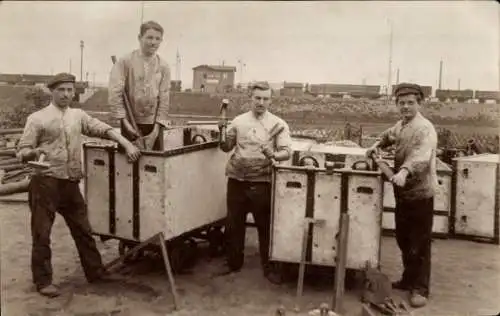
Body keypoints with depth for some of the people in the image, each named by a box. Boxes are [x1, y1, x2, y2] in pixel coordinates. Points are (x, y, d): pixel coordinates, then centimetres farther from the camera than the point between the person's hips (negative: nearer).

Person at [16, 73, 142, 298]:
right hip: (45, 182, -4)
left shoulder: (78, 115, 13)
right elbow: (21, 152, -1)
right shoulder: (37, 118, 0)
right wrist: (33, 152, -25)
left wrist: (127, 145, -9)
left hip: (70, 183, 4)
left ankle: (95, 271, 24)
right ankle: (43, 281, 15)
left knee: (83, 230, 11)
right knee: (42, 233, 1)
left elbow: (103, 129, 5)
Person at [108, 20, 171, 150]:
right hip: (130, 123, -2)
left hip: (154, 124, 2)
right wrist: (124, 120, -14)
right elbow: (115, 93, -9)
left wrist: (157, 127, -6)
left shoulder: (163, 67, 2)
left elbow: (164, 99, 0)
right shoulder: (125, 62, -4)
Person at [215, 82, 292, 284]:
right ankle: (233, 262, 31)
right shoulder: (239, 121, 7)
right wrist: (222, 135, -9)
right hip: (237, 180, 3)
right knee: (234, 224, 13)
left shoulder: (278, 124, -1)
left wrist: (273, 155, -29)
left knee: (265, 226, 6)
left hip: (261, 182, -3)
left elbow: (287, 151, -8)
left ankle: (269, 267, 22)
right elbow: (226, 147, 11)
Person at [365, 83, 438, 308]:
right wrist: (377, 145, 14)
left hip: (419, 193, -9)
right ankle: (409, 279, 33)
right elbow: (389, 135, 34)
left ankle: (420, 289, 11)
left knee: (419, 244, 0)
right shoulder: (401, 125, 12)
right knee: (403, 239, 17)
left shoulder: (425, 128, -17)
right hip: (402, 192, 9)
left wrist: (404, 171, -52)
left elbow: (420, 156, -35)